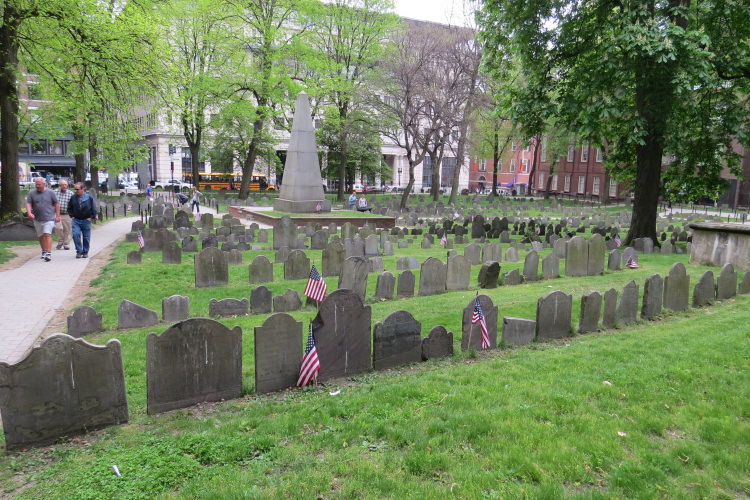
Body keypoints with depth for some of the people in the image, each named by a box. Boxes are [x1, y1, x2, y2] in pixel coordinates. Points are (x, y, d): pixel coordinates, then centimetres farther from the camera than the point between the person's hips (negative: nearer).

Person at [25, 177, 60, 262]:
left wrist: (57, 216, 0)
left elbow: (56, 204, 4)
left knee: (47, 234, -15)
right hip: (37, 219, 4)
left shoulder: (51, 192, 1)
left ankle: (48, 253, -19)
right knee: (40, 236, 12)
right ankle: (44, 251, 28)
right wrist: (29, 213, -17)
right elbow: (28, 204, 1)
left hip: (49, 218, -4)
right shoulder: (31, 193, 6)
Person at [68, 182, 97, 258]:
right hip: (76, 220, 1)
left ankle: (85, 252, 20)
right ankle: (79, 251, -4)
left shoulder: (89, 198, -5)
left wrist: (90, 217, -3)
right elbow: (69, 208, 14)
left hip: (86, 221, -1)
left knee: (86, 237, 6)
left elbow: (94, 209, 1)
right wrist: (72, 216, 5)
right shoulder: (73, 197, 0)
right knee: (76, 234, -14)